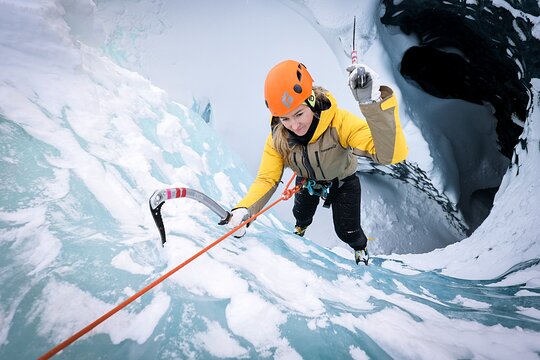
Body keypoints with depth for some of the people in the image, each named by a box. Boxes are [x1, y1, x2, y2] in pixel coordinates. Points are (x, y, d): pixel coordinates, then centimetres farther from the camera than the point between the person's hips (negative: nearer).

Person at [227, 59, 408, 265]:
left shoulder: (339, 122, -43)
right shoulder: (278, 137, -31)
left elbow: (392, 154, -52)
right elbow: (267, 179, -23)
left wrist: (374, 102, -66)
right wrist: (244, 209, -43)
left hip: (342, 182, -3)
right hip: (307, 182, 3)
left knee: (346, 232, 8)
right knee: (301, 214, 28)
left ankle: (361, 248, 47)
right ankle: (301, 227, 68)